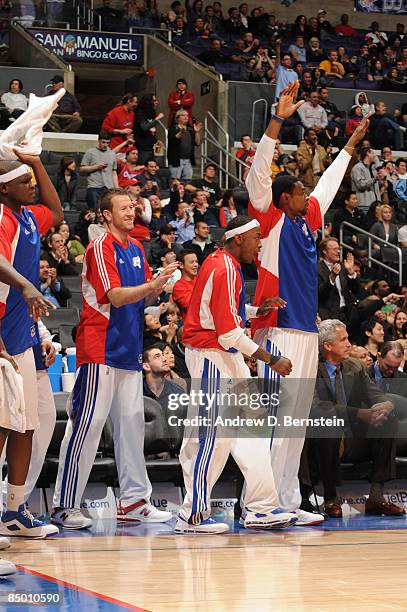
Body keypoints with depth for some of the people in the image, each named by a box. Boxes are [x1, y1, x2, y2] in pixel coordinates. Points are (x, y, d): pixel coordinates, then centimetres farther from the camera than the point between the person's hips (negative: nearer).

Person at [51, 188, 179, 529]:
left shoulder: (136, 249, 16)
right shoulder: (101, 247, -9)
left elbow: (145, 295, 19)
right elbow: (116, 296, -17)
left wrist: (158, 287, -1)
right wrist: (153, 284, -26)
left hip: (129, 351, 8)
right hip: (100, 350, -8)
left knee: (131, 424, 8)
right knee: (87, 425, -8)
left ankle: (134, 501, 14)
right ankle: (65, 506, -4)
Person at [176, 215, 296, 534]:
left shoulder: (220, 262, 13)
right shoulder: (225, 270, -18)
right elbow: (229, 333, -22)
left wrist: (259, 310, 8)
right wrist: (271, 359, -17)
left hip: (226, 356, 11)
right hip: (211, 355, -11)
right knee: (212, 436, -7)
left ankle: (261, 508, 12)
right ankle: (193, 516, -1)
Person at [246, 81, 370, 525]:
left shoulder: (306, 221, 18)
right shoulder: (271, 220, -2)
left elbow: (329, 182, 31)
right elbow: (257, 175, -15)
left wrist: (352, 143, 39)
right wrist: (278, 120, -22)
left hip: (305, 332, 9)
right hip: (277, 331, -8)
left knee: (297, 421, 9)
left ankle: (288, 502, 12)